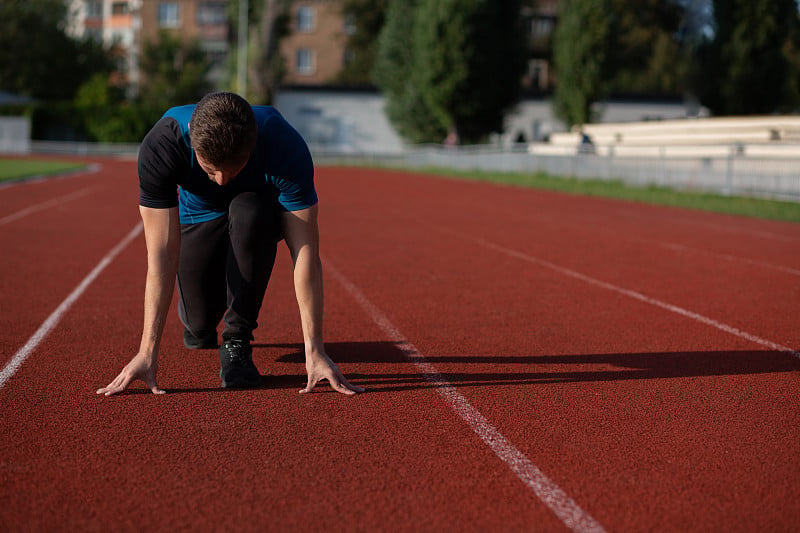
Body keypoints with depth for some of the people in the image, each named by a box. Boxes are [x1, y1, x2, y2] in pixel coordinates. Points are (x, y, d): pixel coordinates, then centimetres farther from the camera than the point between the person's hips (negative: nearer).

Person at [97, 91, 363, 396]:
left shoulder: (286, 146, -38)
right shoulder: (160, 147, -36)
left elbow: (306, 252, -37)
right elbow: (162, 253, -36)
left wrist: (313, 349, -42)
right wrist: (147, 352, -41)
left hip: (259, 215, -1)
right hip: (198, 217, 1)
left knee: (248, 212, -37)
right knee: (200, 322, -12)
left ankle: (237, 341, -19)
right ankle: (197, 319, 29)